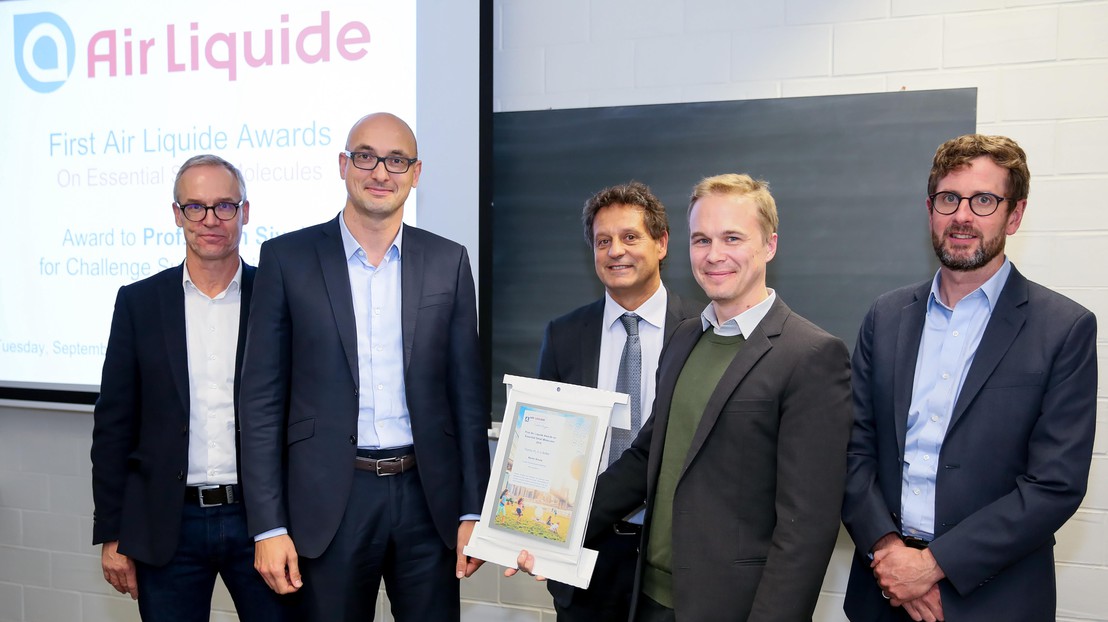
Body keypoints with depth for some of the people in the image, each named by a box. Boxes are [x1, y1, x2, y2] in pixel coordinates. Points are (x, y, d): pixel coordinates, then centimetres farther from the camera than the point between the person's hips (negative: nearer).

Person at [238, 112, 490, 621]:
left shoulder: (448, 261, 5)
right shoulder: (287, 257, 0)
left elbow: (468, 394, 6)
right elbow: (262, 399, -1)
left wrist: (473, 511, 1)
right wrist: (268, 526, -6)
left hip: (428, 497, 2)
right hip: (330, 501, -1)